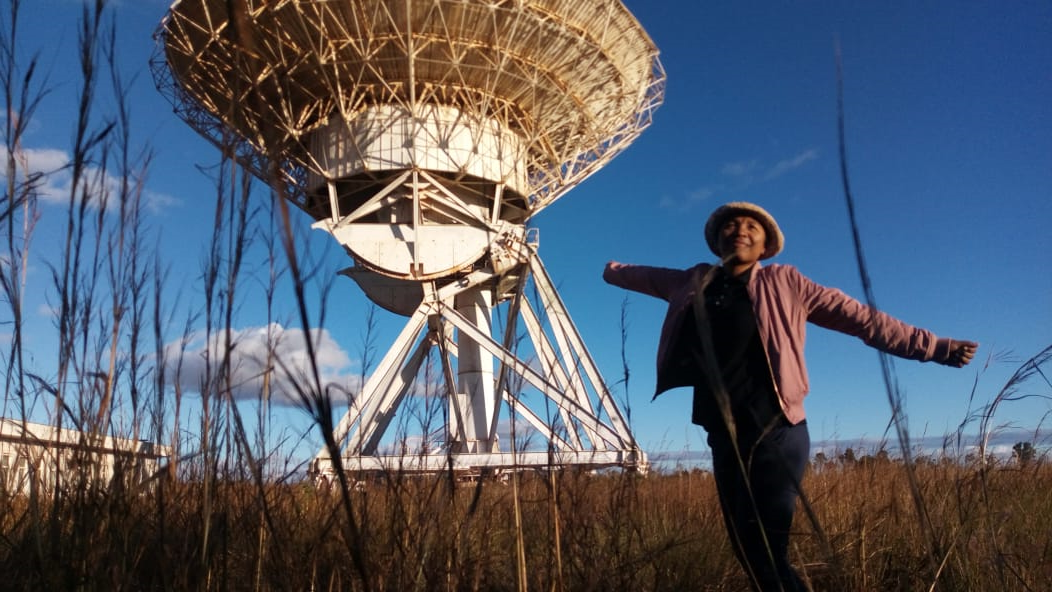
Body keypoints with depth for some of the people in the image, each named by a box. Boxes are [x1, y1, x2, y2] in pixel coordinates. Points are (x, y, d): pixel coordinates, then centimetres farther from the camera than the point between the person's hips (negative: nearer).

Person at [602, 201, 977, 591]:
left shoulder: (783, 283, 0)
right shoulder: (693, 284, 9)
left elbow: (862, 318, -1)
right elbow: (645, 276, 29)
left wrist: (935, 347, -3)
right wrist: (613, 270, 47)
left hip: (774, 434, -4)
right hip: (724, 439, 5)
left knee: (768, 552, -11)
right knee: (748, 551, 9)